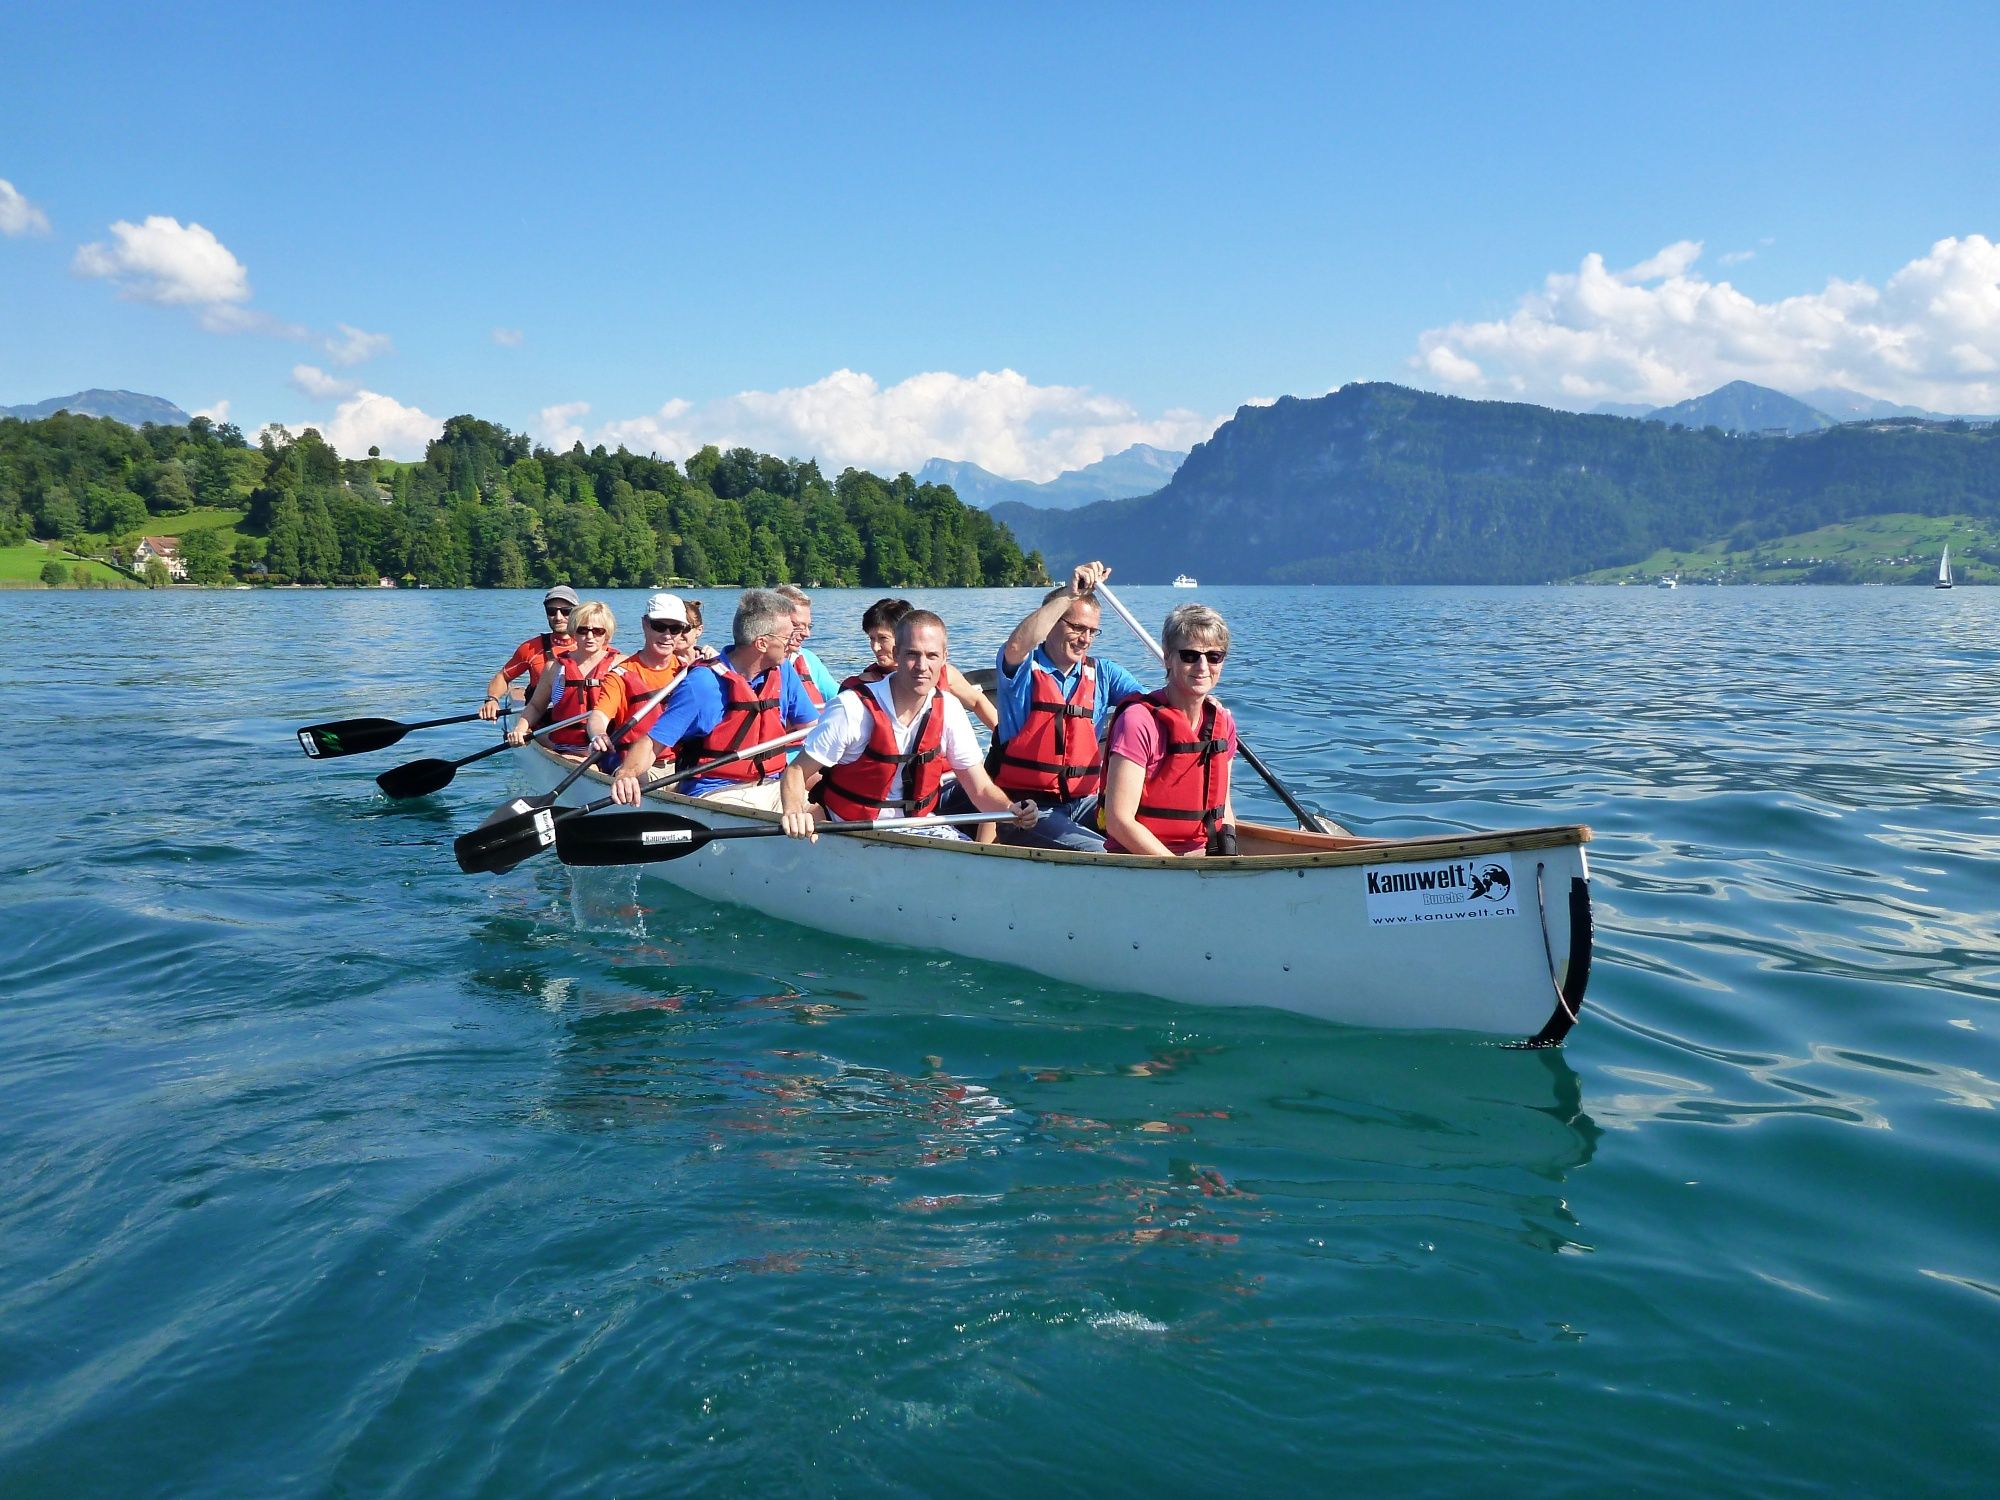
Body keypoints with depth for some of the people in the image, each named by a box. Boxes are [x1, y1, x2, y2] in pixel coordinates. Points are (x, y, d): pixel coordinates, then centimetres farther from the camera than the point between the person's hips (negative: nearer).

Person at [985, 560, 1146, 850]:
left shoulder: (1102, 673, 15)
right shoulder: (1023, 668, -1)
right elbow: (1016, 646, -26)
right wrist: (1069, 594, -28)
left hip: (1084, 804, 5)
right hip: (1026, 810, -5)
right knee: (1096, 853, -28)